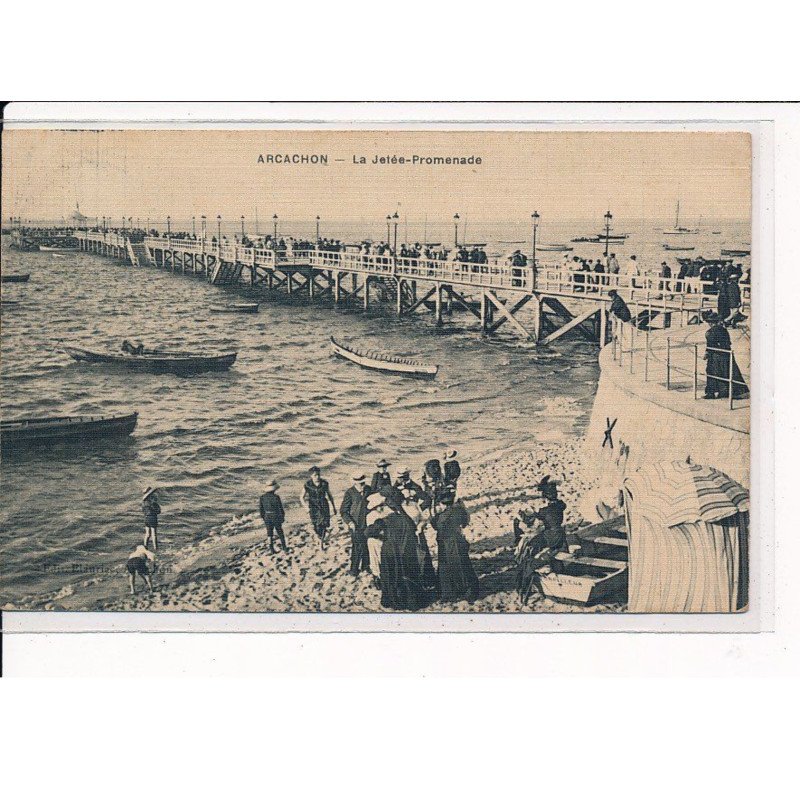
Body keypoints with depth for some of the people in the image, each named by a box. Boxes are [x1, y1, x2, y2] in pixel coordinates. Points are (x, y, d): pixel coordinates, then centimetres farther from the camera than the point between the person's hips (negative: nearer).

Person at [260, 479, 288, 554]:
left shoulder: (263, 497, -7)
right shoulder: (276, 497, -20)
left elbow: (261, 508, 2)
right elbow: (280, 508, -14)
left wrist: (263, 517, 15)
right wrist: (282, 517, 1)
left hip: (267, 518, 3)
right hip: (276, 518, -3)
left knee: (270, 534, 13)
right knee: (280, 533, 14)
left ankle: (272, 549, 14)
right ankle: (284, 548, 22)